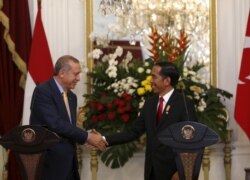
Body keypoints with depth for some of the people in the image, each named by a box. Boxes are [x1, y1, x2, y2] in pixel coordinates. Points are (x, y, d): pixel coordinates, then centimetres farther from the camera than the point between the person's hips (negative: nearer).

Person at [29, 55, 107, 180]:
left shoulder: (71, 96, 14)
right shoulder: (43, 91, -12)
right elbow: (55, 124, -22)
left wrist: (87, 139, -3)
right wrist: (87, 137, -18)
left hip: (68, 162, 8)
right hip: (49, 162, -8)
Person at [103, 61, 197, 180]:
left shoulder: (184, 104, -8)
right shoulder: (150, 103, 10)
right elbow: (134, 132, 7)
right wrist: (105, 140, -3)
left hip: (172, 170, -6)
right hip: (152, 170, 6)